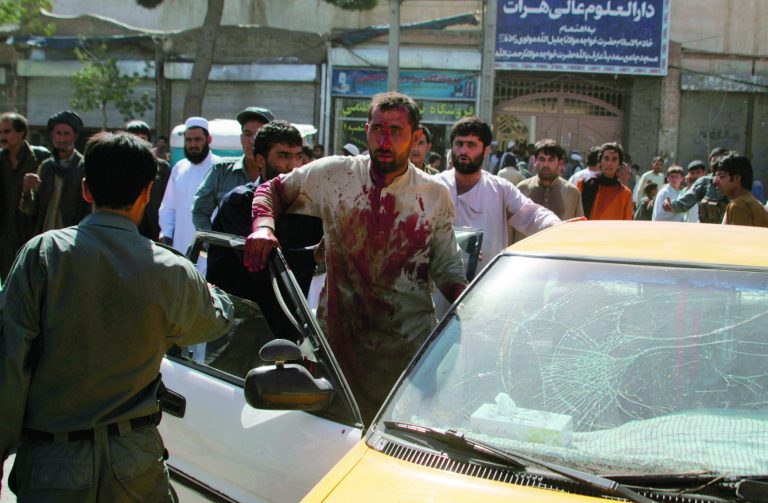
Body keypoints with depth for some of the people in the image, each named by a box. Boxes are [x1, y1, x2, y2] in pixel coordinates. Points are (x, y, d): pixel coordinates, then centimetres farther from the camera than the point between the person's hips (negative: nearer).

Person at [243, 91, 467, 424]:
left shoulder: (435, 195, 1)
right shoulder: (334, 174, 0)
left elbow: (447, 269, 6)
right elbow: (272, 190, 11)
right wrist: (263, 226, -11)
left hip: (409, 345, 0)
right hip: (339, 333, 1)